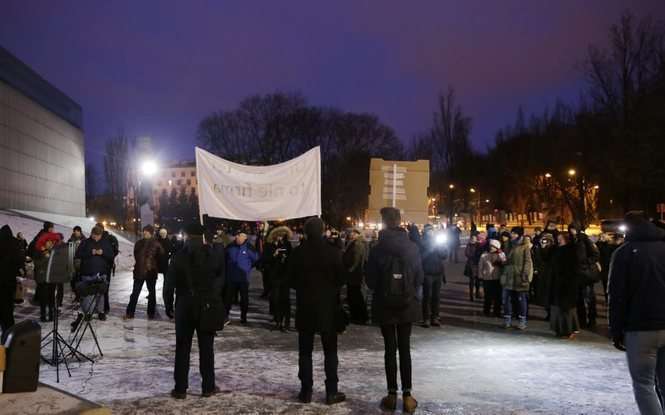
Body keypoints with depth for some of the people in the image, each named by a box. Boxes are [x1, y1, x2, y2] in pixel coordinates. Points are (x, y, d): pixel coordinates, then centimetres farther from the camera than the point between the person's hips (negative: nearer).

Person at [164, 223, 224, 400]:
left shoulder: (179, 256, -6)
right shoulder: (214, 255, -2)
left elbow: (169, 284, -4)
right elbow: (221, 280, 5)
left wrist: (168, 306, 6)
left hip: (185, 307, -1)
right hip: (209, 307, 1)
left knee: (183, 348, 7)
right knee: (206, 348, 8)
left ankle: (180, 388, 10)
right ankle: (208, 387, 13)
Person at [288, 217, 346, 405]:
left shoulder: (298, 252, -5)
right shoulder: (333, 251, -9)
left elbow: (292, 279, 2)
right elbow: (341, 278, -3)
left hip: (305, 306, 1)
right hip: (328, 306, -1)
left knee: (305, 351, 9)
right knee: (330, 351, 7)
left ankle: (306, 391, 10)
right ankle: (331, 392, 8)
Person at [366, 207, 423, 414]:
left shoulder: (377, 249, -10)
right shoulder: (412, 247, -5)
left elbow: (370, 280, -5)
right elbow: (420, 278, 0)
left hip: (385, 305, -1)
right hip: (407, 305, 1)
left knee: (390, 349, 7)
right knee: (405, 349, 9)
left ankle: (392, 395, 10)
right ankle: (407, 396, 8)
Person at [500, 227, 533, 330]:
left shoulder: (525, 246, -4)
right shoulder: (510, 246, 16)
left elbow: (528, 262, -9)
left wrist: (525, 275, -16)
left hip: (519, 277, -6)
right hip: (508, 276, 6)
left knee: (521, 299, 2)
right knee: (506, 298, 5)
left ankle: (522, 321, 10)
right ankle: (507, 320, 13)